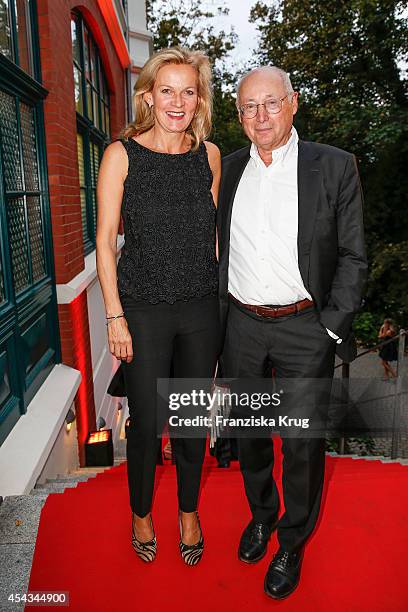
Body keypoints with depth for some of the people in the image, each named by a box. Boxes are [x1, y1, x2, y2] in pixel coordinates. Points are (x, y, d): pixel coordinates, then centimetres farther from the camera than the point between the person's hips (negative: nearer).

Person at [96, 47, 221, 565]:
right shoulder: (121, 154, -5)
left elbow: (213, 232, 12)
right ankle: (141, 514, 36)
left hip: (202, 307, 3)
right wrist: (115, 316, -9)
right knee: (147, 421, 7)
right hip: (143, 308, -3)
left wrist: (222, 297, 6)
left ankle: (189, 511, 38)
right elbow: (105, 239, -5)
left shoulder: (209, 154, 5)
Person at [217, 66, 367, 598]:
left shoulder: (335, 166, -4)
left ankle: (292, 543, 34)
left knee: (302, 443, 9)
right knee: (248, 432, 18)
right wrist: (216, 321, 7)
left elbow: (352, 256, -3)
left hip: (304, 327, -3)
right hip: (241, 325, 4)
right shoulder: (229, 169, 6)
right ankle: (261, 514, 44)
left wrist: (331, 326, -11)